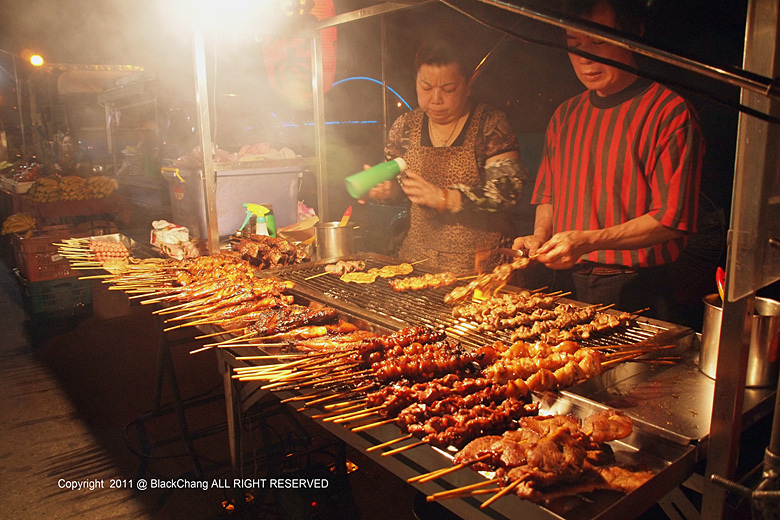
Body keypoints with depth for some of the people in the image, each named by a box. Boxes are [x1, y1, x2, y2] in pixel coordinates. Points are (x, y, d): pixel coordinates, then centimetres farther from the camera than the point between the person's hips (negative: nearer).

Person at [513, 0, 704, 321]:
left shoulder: (671, 113, -10)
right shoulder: (565, 115, 10)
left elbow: (672, 219, -15)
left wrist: (588, 241, -24)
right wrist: (541, 237, -2)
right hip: (567, 283, 6)